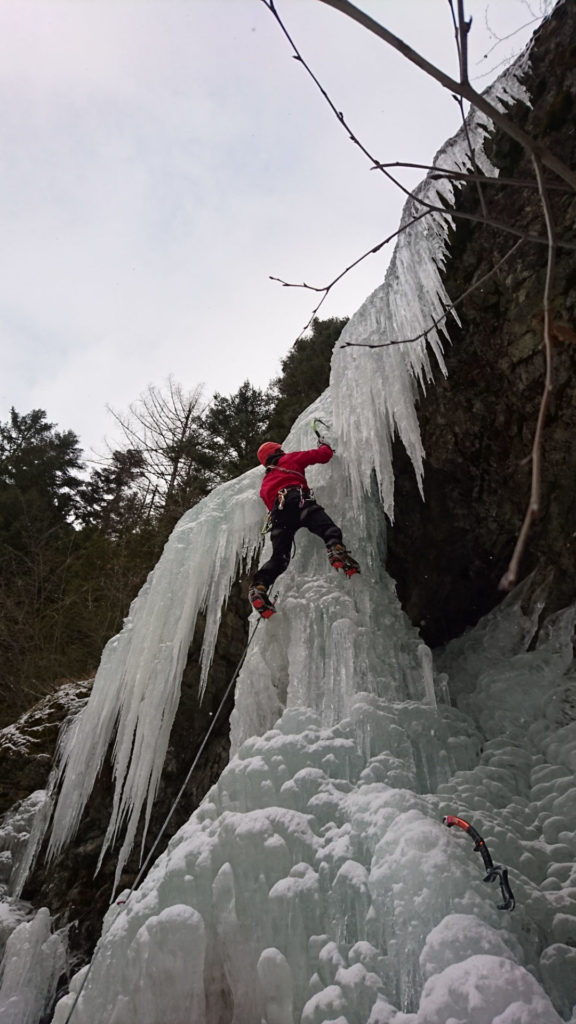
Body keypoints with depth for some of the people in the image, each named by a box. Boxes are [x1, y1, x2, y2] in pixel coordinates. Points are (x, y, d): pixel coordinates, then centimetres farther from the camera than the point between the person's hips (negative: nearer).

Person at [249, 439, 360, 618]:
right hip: (298, 500, -4)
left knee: (279, 557, 1)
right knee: (327, 528, -21)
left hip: (277, 511, 4)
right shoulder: (290, 458, 28)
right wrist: (324, 446, 48)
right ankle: (336, 549, -53)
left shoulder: (265, 484, 40)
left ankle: (259, 586, -20)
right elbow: (324, 455, 27)